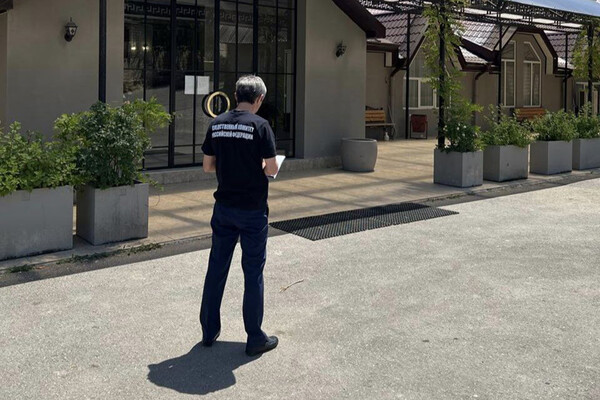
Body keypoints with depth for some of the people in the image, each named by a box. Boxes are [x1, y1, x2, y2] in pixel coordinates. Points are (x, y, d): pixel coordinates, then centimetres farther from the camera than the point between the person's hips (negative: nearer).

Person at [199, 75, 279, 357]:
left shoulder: (217, 124, 3)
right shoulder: (259, 125, -13)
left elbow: (208, 166, 7)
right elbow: (272, 169, -15)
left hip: (224, 207, 5)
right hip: (252, 209, -5)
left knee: (217, 268, 14)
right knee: (253, 272, 4)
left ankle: (209, 331, 24)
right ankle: (255, 338, 12)